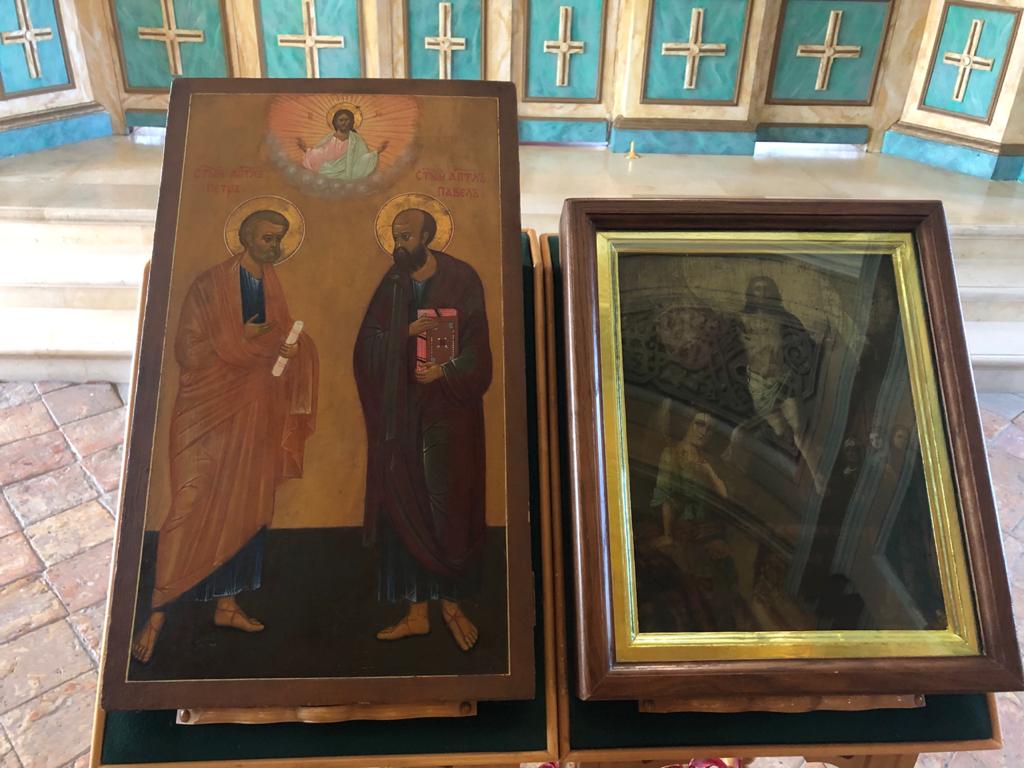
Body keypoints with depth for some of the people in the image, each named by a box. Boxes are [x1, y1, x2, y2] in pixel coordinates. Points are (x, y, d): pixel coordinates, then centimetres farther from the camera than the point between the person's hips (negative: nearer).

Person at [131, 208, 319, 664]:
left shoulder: (273, 289, 12)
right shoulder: (210, 284, -5)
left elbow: (284, 346, 13)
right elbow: (186, 349, -9)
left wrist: (286, 346, -8)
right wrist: (241, 338, -15)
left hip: (255, 414, 6)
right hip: (209, 409, -6)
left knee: (245, 507, 8)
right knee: (193, 507, -9)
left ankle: (226, 604, 19)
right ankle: (157, 613, 0)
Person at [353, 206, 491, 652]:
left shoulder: (461, 280, 1)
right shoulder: (392, 285, 11)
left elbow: (476, 348, -4)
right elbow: (368, 342, 4)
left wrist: (444, 372, -21)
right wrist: (407, 333, -13)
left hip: (447, 408, -3)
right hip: (399, 411, 4)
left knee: (448, 507, -3)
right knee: (404, 507, 3)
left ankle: (452, 602, 14)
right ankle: (417, 611, 11)